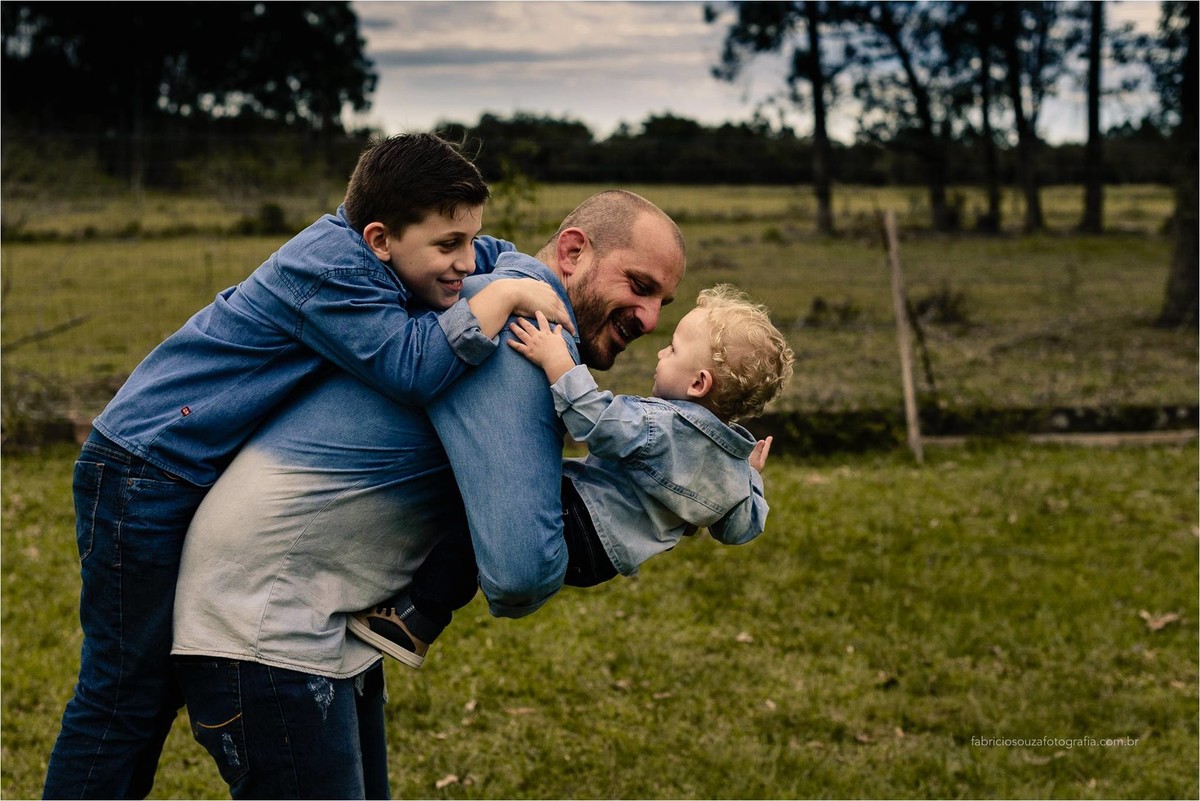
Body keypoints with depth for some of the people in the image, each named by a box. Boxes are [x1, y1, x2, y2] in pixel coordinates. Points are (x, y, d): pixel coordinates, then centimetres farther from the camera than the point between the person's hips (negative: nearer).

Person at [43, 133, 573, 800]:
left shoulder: (380, 255, 2)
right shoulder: (329, 270, -25)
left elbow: (502, 257, 16)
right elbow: (411, 368, -38)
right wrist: (506, 296, -29)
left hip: (211, 480, 10)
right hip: (145, 475, -10)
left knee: (163, 680, 17)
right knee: (127, 690, -4)